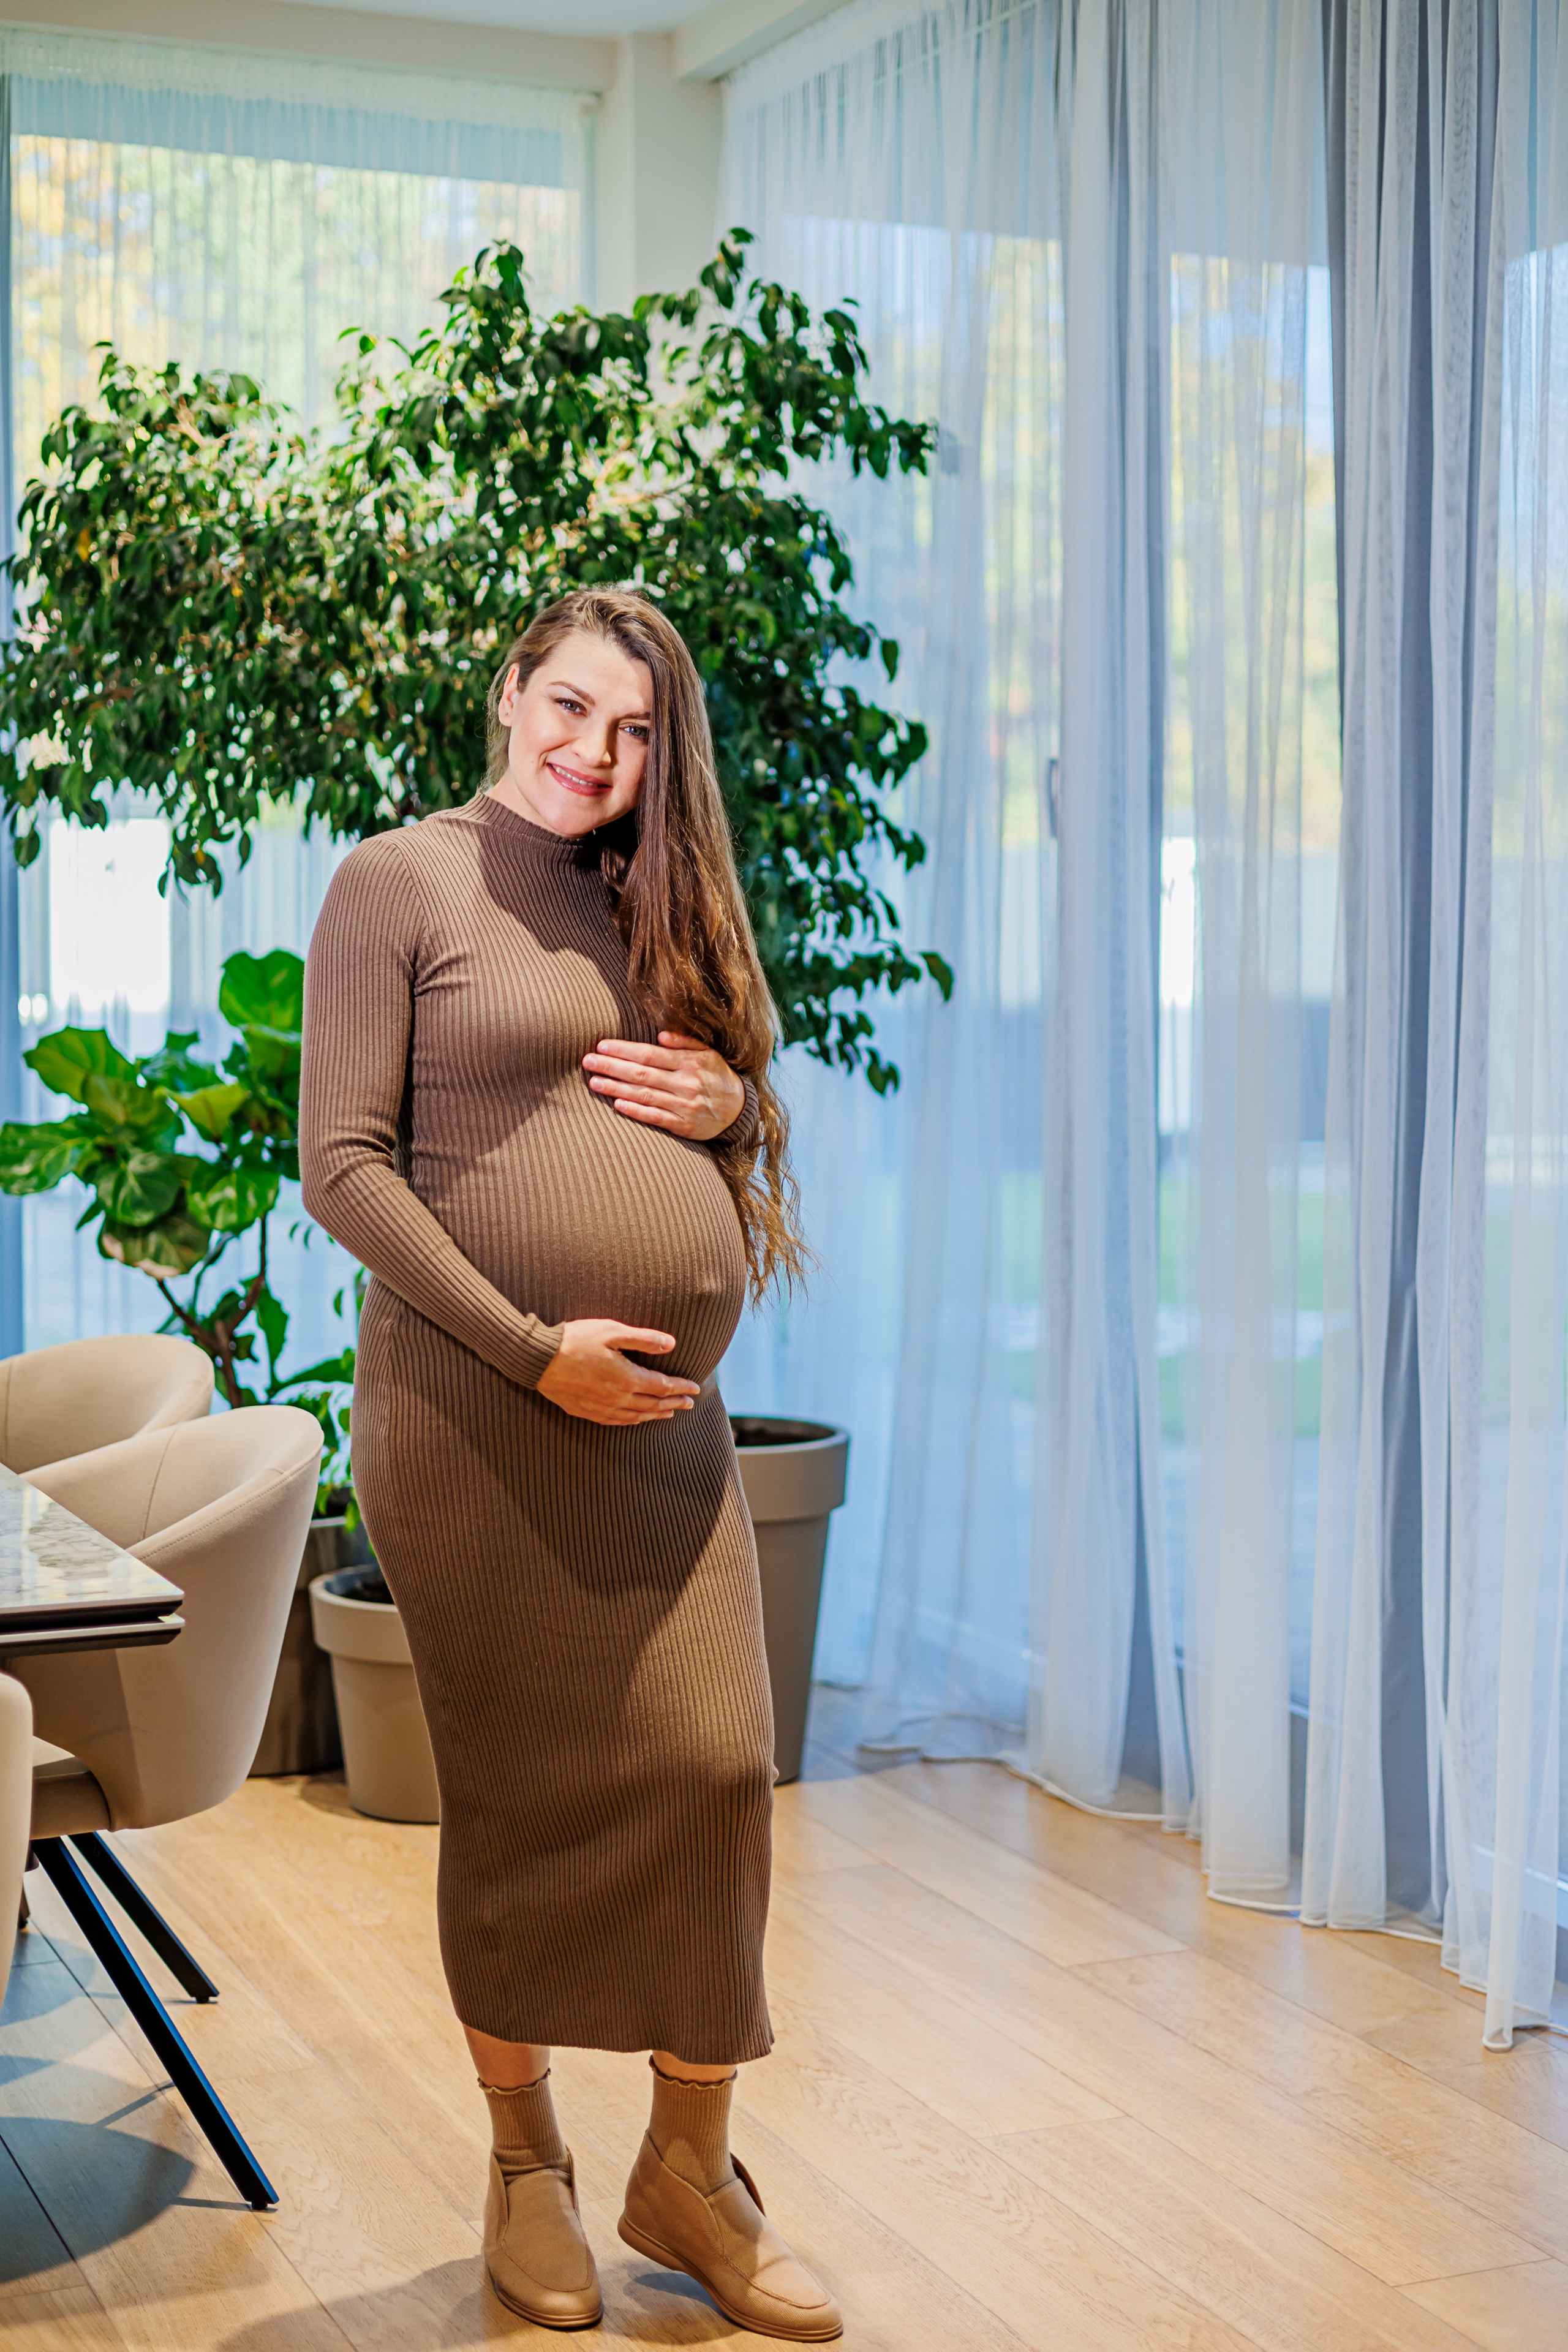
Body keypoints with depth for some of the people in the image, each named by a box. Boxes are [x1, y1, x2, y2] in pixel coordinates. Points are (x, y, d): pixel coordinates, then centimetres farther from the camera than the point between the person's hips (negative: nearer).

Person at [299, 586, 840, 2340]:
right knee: (517, 1792, 4)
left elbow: (759, 1128, 25)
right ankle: (524, 2164, 24)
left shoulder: (652, 903, 17)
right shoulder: (399, 882, -2)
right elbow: (342, 1164, -9)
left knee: (717, 1766, 0)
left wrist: (729, 1103, -1)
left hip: (668, 1418, 5)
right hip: (478, 1416, -5)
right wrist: (535, 1349, -15)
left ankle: (690, 2173, 17)